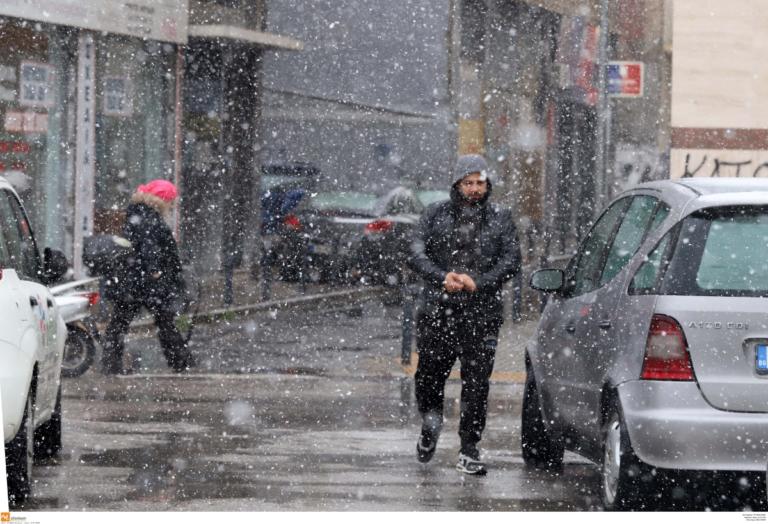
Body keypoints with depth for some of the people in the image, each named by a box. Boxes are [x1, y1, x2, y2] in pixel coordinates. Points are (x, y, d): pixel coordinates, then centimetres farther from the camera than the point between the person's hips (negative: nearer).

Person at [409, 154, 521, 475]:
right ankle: (430, 425, 37)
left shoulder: (500, 219, 9)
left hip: (481, 314, -1)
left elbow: (511, 260, 0)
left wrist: (477, 282, -14)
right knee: (429, 375, 7)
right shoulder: (437, 214, 8)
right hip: (437, 312, 1)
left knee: (476, 384, -5)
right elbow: (417, 253, -2)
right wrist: (442, 278, -19)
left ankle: (469, 451, -1)